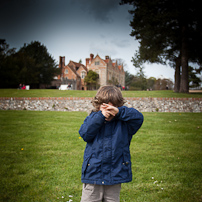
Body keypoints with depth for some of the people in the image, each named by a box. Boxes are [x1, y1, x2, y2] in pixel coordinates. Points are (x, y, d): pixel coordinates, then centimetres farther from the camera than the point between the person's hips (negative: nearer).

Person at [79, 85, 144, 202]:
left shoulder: (123, 123, 1)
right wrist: (100, 116, -22)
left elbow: (138, 118, -14)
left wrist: (119, 112, -24)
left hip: (115, 174, 1)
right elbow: (85, 133, -14)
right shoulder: (92, 119, 1)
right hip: (92, 174, 0)